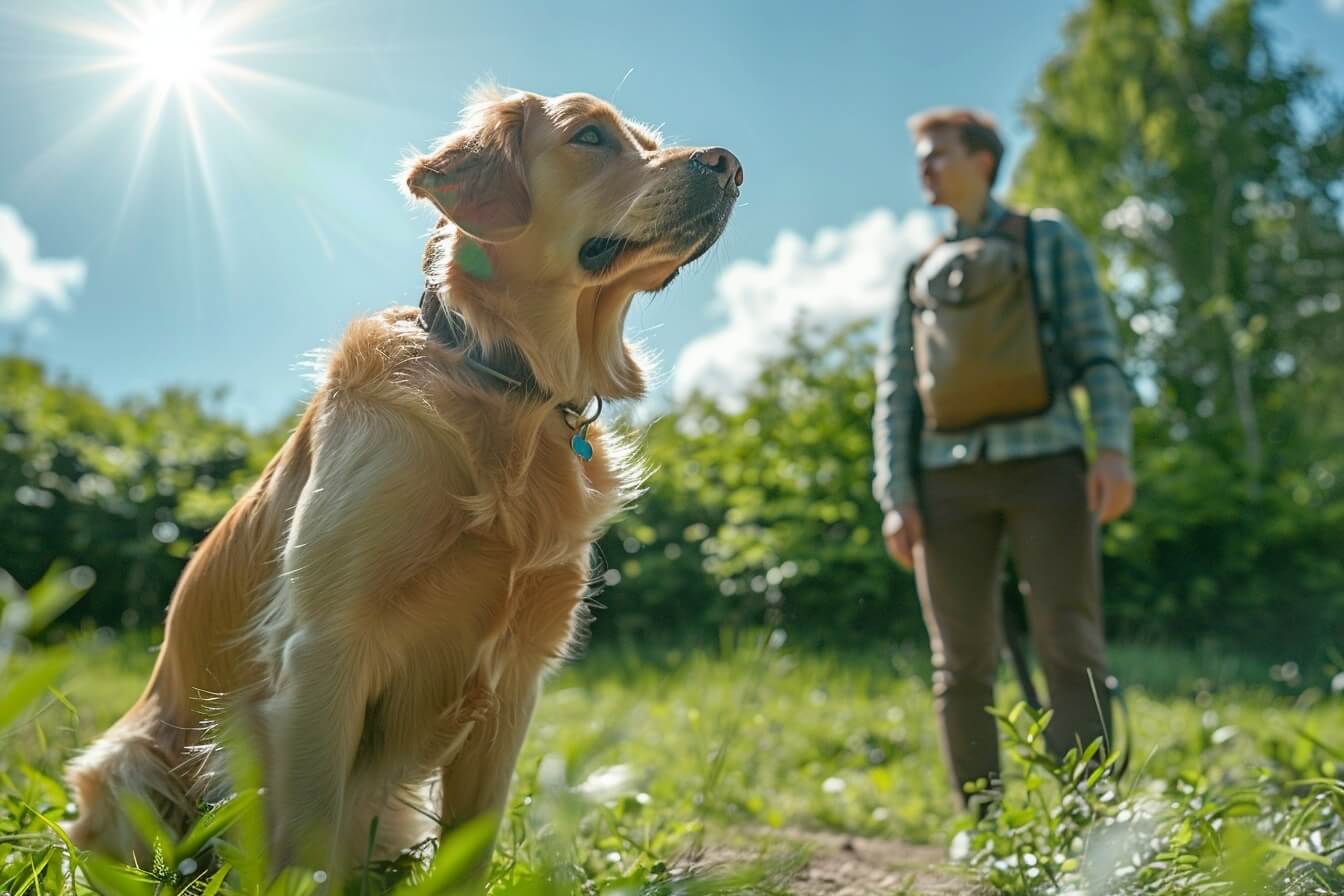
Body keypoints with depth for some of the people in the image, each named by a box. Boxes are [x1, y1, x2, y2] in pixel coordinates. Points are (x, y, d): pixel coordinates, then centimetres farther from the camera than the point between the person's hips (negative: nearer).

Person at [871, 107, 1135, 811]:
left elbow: (1096, 347, 6)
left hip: (1044, 462, -2)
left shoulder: (1047, 238, 16)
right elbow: (894, 389, 14)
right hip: (949, 476, 3)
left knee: (1070, 650, -9)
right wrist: (895, 495, 2)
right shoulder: (918, 272, 21)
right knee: (963, 665, 0)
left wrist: (1114, 445, -10)